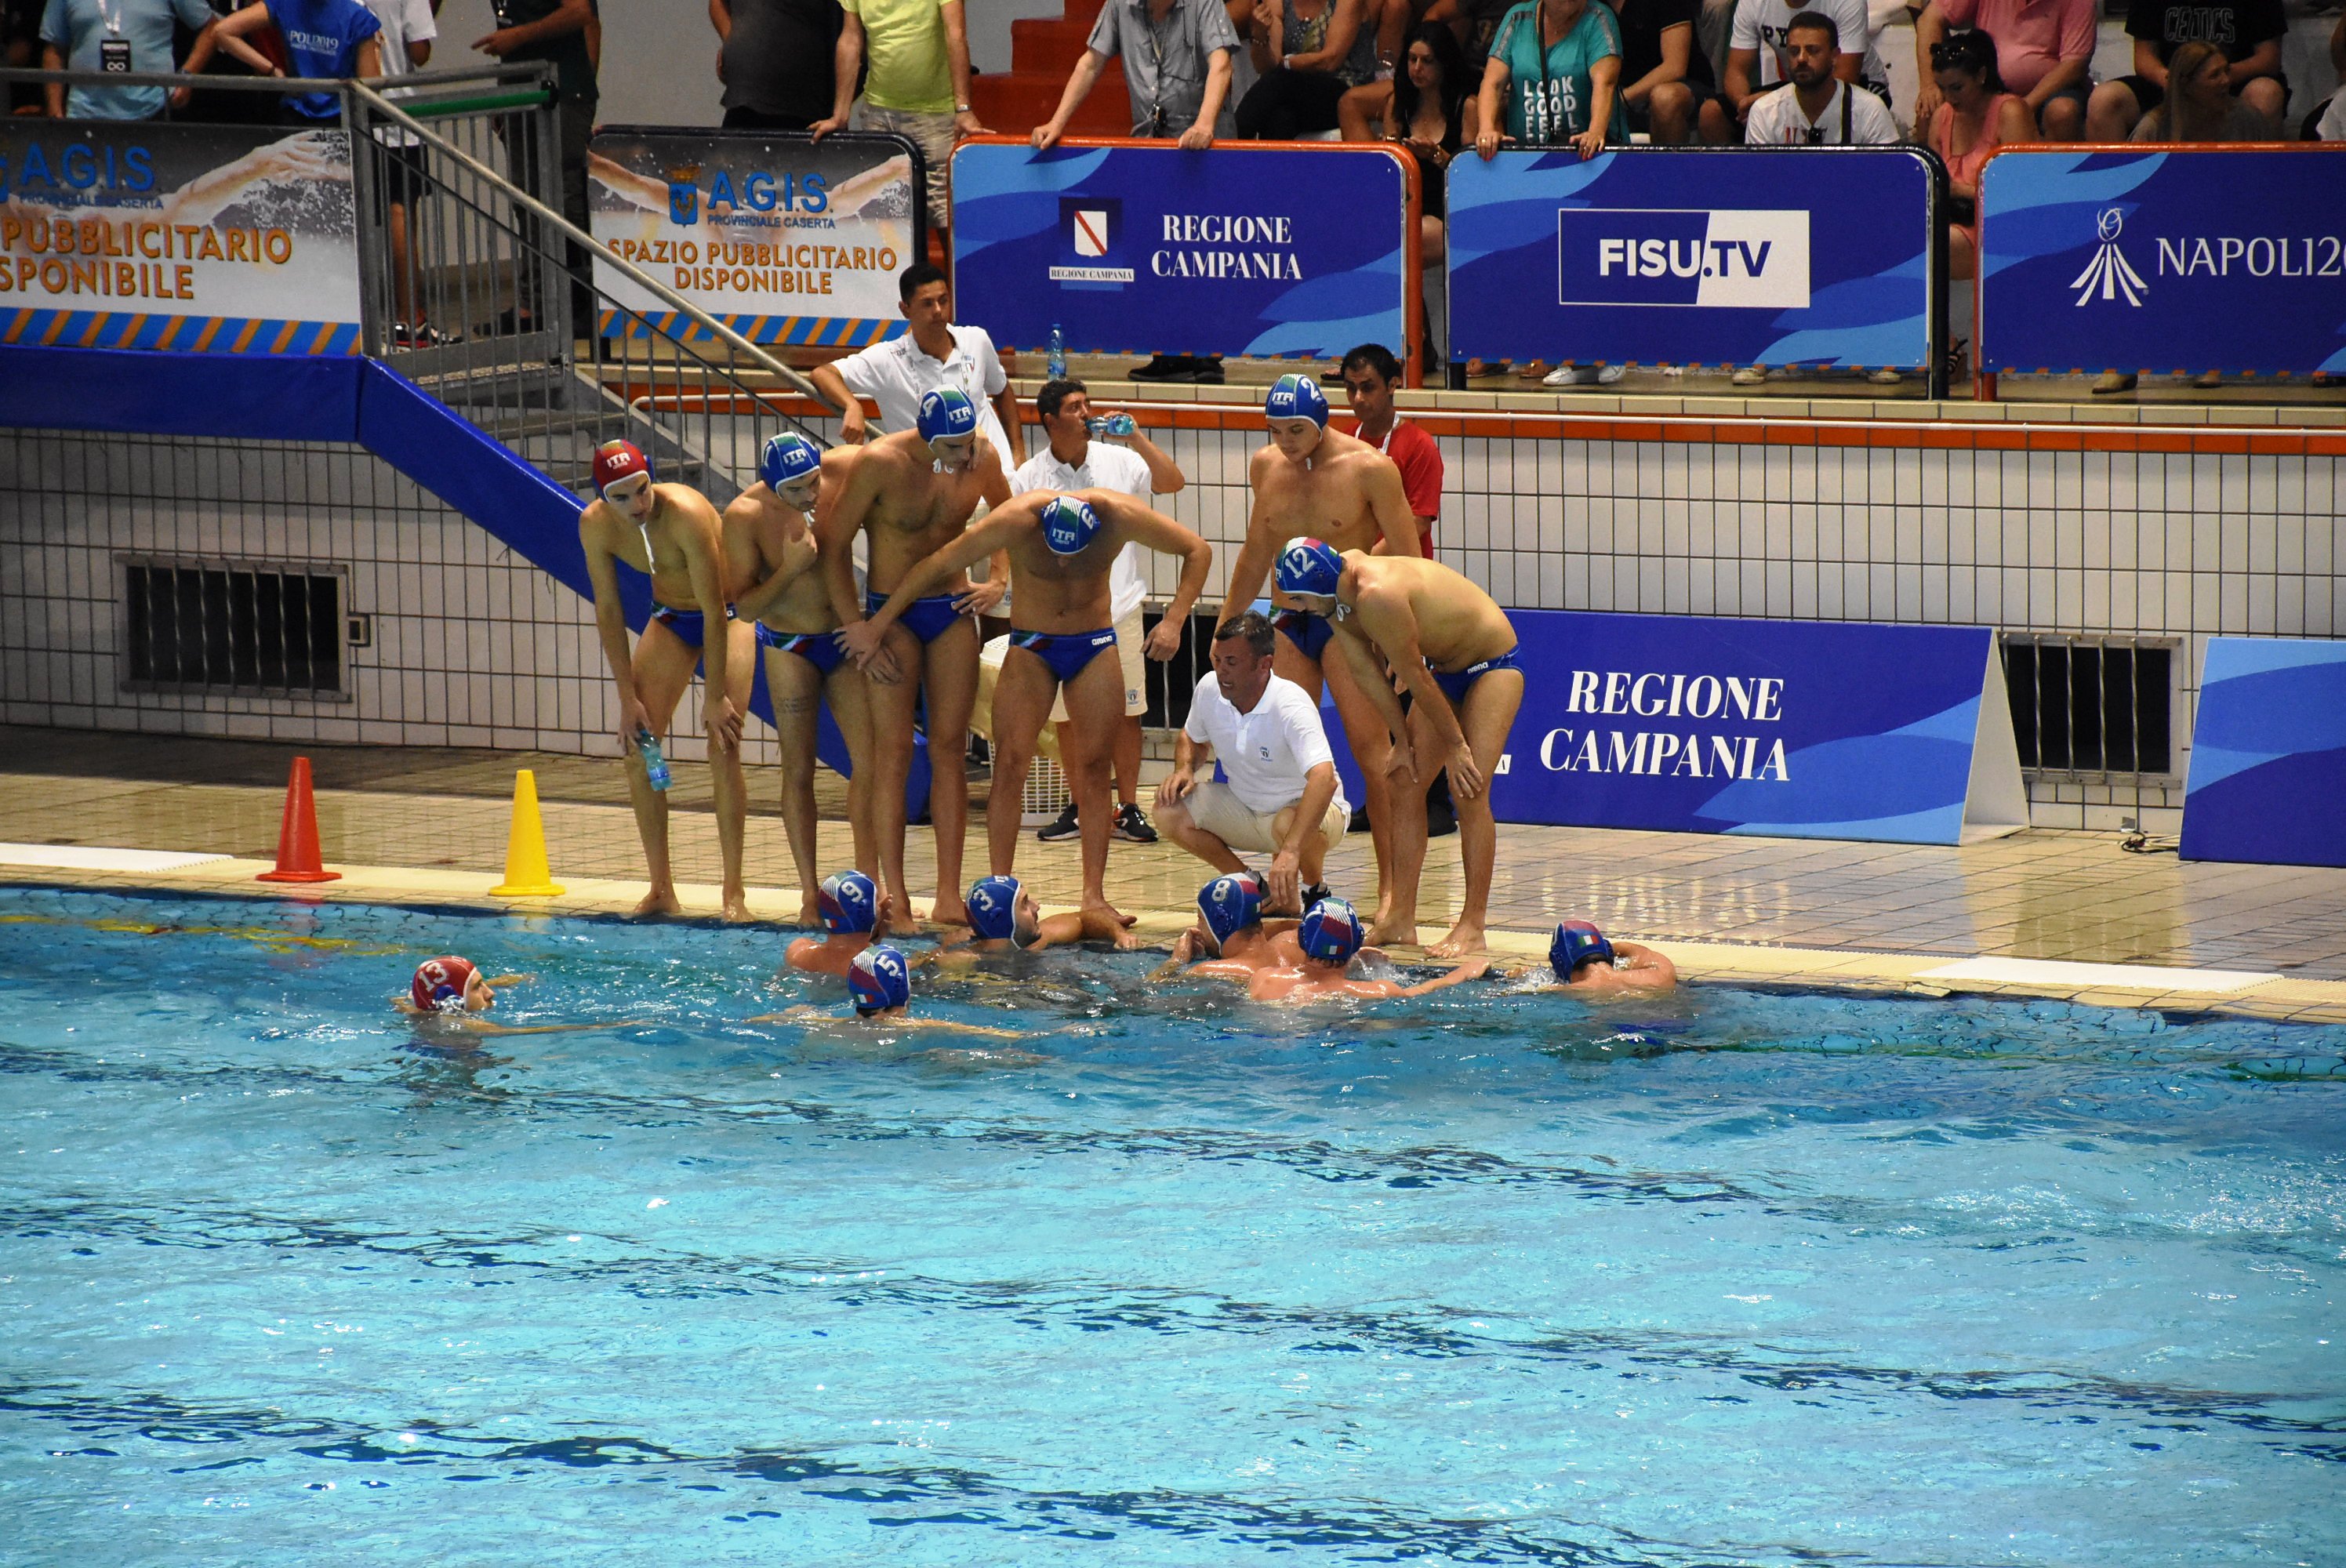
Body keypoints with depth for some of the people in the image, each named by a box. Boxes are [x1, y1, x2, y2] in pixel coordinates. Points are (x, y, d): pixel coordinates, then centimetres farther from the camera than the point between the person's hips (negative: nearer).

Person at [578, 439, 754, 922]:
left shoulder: (686, 515, -34)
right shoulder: (595, 525, -18)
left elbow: (715, 613, -29)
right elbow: (608, 612, -9)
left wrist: (714, 698, -26)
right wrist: (628, 699, -12)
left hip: (730, 614, -5)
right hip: (671, 617, 5)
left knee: (723, 749, -16)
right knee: (637, 746, -5)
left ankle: (734, 892, -11)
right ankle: (661, 890, 2)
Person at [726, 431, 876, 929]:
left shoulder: (847, 471, -16)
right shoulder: (745, 517, -21)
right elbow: (745, 606, -17)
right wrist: (789, 570, -33)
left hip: (846, 635, 3)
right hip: (790, 646, -3)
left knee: (871, 760, -3)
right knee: (799, 771, 0)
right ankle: (810, 894, 6)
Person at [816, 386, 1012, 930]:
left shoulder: (983, 457, -5)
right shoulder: (881, 463, -18)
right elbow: (833, 544, -11)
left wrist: (998, 581, 3)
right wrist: (856, 629, -13)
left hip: (953, 611, 4)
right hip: (892, 614, -4)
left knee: (949, 749, 1)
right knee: (893, 752, -8)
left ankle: (948, 897, 1)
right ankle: (894, 899, -7)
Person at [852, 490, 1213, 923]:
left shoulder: (1120, 517, -21)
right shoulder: (1018, 521, -26)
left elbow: (1198, 551, -6)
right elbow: (937, 567, -18)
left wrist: (1174, 621, -17)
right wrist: (876, 625, -14)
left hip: (1094, 645, 1)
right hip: (1031, 647, -1)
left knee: (1093, 766, -3)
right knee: (1010, 762, -12)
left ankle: (1094, 895, -2)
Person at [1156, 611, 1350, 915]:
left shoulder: (1291, 705, -31)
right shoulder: (1210, 688, -11)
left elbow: (1324, 779, -46)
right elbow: (1192, 738, 14)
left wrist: (1290, 851, -58)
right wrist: (1184, 769, -11)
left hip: (1308, 809, -6)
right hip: (1244, 808, 6)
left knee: (1289, 824, -40)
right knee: (1170, 810, -14)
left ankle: (1314, 891, -6)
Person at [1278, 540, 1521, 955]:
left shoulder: (1377, 596, -35)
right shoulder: (1339, 597, -7)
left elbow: (1414, 676, -26)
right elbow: (1366, 673, -1)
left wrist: (1455, 744, -19)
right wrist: (1403, 740, -2)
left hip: (1493, 663, -9)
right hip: (1443, 669, 9)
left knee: (1469, 789, -17)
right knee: (1404, 785, 2)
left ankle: (1472, 927, -16)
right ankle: (1400, 920, 3)